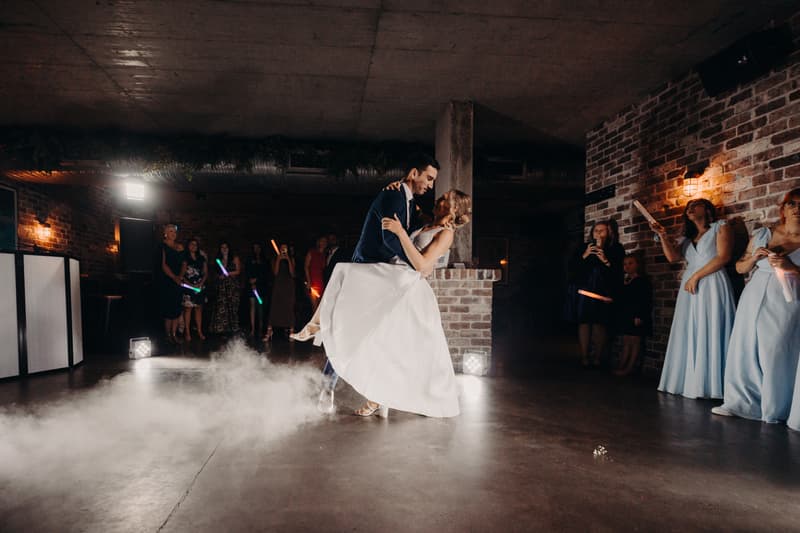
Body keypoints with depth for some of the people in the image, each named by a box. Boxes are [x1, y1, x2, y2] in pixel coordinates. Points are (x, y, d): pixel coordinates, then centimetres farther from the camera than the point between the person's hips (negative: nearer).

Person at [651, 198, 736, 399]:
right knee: (690, 336, 2)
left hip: (712, 286, -6)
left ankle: (709, 385, -7)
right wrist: (663, 236, -7)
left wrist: (696, 276, -11)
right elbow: (672, 257, 5)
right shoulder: (688, 237, 22)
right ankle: (689, 383, 4)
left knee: (709, 334, -8)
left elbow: (723, 257, -8)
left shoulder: (720, 227, 6)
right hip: (690, 289, 6)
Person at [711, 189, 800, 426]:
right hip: (754, 297, 3)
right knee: (744, 350, 2)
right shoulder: (761, 235, 11)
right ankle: (740, 403, 13)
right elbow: (740, 268, 15)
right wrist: (754, 257, -3)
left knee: (775, 354, -5)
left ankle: (773, 411, 10)